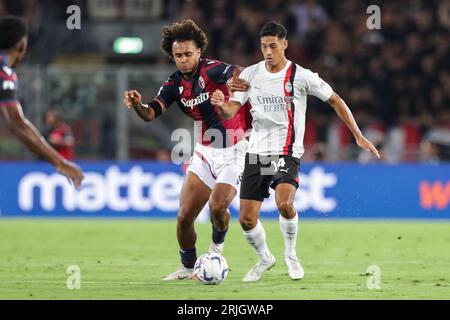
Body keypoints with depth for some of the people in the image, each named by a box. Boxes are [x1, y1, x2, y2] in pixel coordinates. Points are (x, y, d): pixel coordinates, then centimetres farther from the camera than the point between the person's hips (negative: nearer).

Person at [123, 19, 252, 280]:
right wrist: (137, 105, -36)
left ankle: (218, 244, 10)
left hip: (234, 151, -5)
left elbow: (238, 74, -37)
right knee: (184, 216, 0)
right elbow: (152, 112, -13)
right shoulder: (175, 84, -1)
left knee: (217, 207, -23)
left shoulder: (211, 70, -18)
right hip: (205, 152, 6)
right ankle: (188, 268, 22)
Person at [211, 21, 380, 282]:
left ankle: (291, 254, -3)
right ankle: (265, 258, 28)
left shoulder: (300, 76, -6)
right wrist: (221, 104, -24)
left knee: (284, 203, -30)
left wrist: (358, 136, 0)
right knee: (246, 219, -2)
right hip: (257, 152, 4)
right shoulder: (250, 74, 4)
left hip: (287, 152, -4)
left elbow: (335, 100, 2)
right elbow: (231, 111, 1)